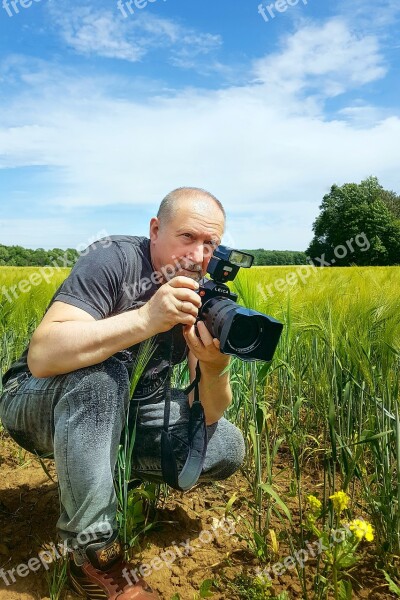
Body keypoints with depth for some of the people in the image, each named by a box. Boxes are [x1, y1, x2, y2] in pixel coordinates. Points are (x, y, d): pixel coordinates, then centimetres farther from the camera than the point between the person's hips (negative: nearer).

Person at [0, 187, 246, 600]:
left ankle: (112, 466, 8)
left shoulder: (205, 295, -10)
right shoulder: (112, 259, -23)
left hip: (124, 411, 5)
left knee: (227, 448, -10)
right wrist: (146, 318, -46)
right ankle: (94, 554, -22)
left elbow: (206, 414, -15)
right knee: (100, 373, -37)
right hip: (39, 405, -4)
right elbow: (41, 356, -37)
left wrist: (214, 365, -36)